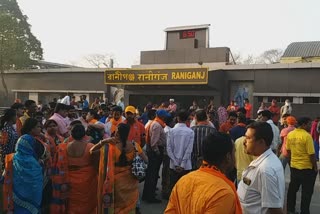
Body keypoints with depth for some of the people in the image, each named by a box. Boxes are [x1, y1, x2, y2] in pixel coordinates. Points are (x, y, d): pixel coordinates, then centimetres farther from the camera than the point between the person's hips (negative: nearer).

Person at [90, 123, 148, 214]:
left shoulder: (110, 147, -20)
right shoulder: (135, 146, -12)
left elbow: (92, 151, -17)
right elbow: (146, 160, -3)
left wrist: (103, 141, -28)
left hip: (117, 181, -2)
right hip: (131, 181, 2)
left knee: (117, 206, 21)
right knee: (129, 205, 24)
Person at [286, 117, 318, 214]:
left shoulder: (290, 134, 1)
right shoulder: (307, 136, -19)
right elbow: (311, 154, -17)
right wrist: (315, 167, -5)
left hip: (294, 166, 6)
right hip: (307, 168, -6)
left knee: (292, 189, 16)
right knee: (307, 192, 8)